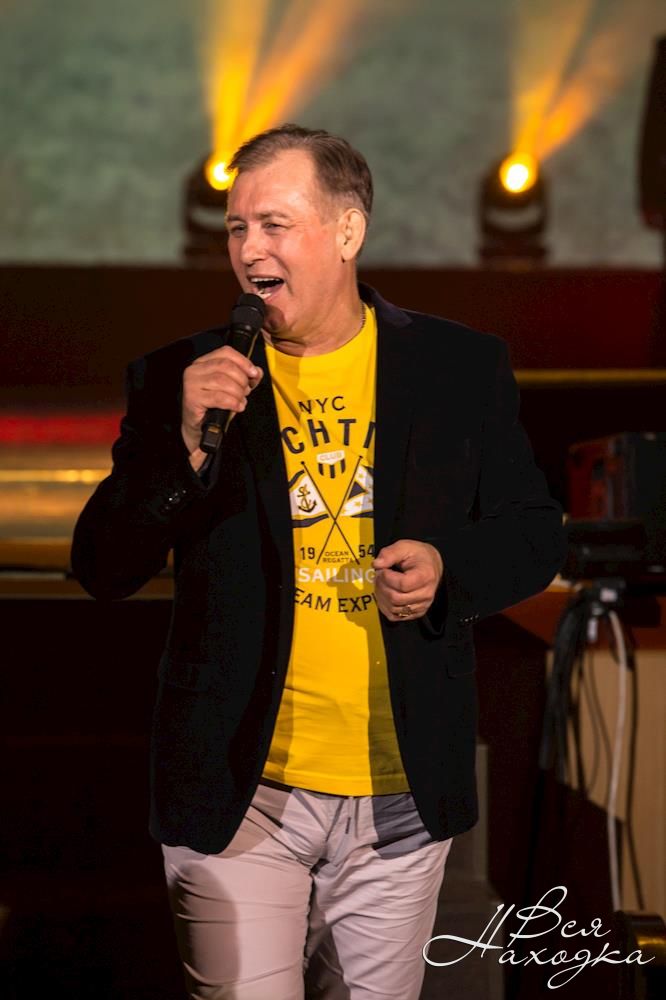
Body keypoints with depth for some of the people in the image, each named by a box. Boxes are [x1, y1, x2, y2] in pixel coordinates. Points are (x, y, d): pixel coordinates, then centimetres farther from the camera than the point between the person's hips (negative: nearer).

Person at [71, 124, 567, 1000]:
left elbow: (532, 534, 8)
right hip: (237, 794, -1)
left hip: (402, 795, 2)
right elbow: (103, 572, -4)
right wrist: (184, 443, -19)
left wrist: (449, 566, -14)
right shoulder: (181, 378, -1)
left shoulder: (462, 367, 1)